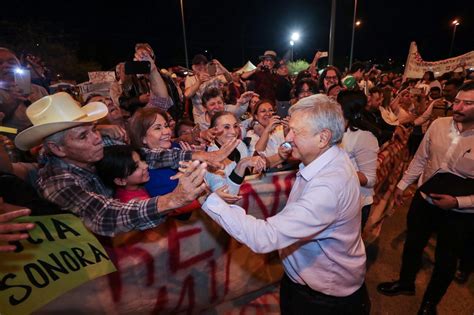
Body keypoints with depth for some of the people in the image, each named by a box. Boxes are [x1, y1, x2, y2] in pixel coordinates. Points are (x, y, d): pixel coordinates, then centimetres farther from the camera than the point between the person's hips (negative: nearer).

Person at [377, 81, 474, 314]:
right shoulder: (438, 125, -9)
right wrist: (402, 184, 7)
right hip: (424, 200, 3)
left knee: (445, 260, 18)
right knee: (412, 245, 22)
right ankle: (405, 283, 51)